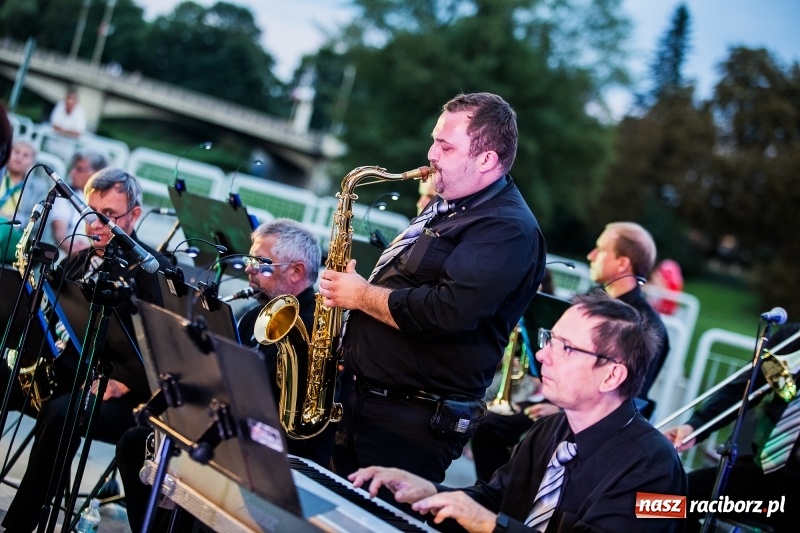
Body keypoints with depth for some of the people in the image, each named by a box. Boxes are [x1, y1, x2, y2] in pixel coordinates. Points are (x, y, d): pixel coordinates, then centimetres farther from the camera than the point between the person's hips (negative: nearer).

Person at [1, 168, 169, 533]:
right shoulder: (79, 261, 19)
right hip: (58, 371, 7)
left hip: (114, 392, -7)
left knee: (61, 412, -37)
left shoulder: (155, 271, -4)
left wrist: (119, 382, -26)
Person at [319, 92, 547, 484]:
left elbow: (446, 314, -29)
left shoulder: (508, 230, -17)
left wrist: (361, 295, -16)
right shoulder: (445, 208, 15)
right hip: (363, 399, 10)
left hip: (415, 422, -9)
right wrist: (351, 286, 8)